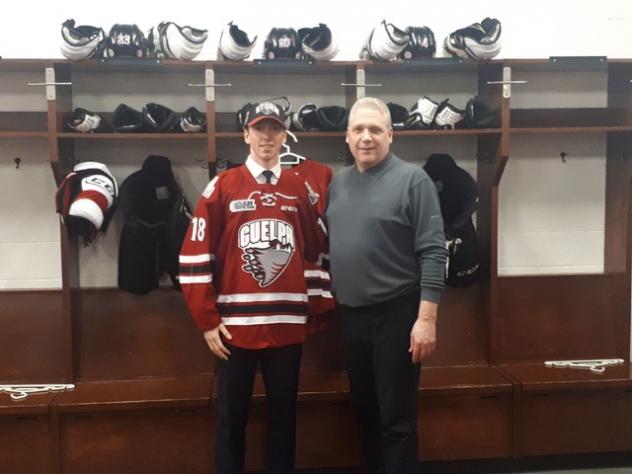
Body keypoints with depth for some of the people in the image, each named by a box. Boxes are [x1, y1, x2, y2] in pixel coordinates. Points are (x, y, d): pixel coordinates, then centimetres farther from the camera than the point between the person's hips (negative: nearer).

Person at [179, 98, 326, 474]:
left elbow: (315, 249, 12)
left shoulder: (300, 188, 7)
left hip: (287, 324, 2)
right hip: (236, 324, -2)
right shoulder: (222, 186, -1)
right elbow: (195, 256, -4)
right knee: (232, 418, 9)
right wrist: (207, 320, -6)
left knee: (284, 415, 13)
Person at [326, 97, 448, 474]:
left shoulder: (412, 179, -9)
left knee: (396, 417, 4)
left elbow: (433, 254, -13)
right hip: (351, 315, 6)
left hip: (396, 313, -6)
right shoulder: (338, 182, 9)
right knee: (366, 410, 19)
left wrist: (426, 318, -18)